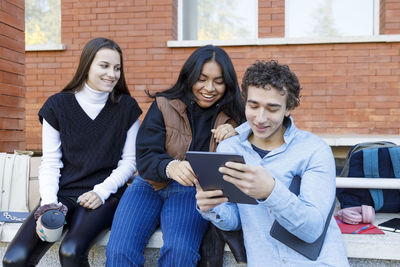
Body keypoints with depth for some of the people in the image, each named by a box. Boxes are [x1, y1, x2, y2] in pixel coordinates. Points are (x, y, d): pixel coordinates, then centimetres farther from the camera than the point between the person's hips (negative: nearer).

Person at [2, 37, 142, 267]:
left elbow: (129, 162, 4)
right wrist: (48, 205, -12)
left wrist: (101, 191, -11)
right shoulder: (58, 105, 5)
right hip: (62, 193, 2)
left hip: (104, 195, -1)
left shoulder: (127, 107, 4)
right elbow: (50, 162, 3)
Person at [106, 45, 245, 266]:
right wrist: (170, 167, -31)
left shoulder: (233, 116, 4)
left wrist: (235, 139, -16)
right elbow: (145, 157, -8)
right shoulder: (164, 105, 1)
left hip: (194, 189, 0)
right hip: (151, 184, 1)